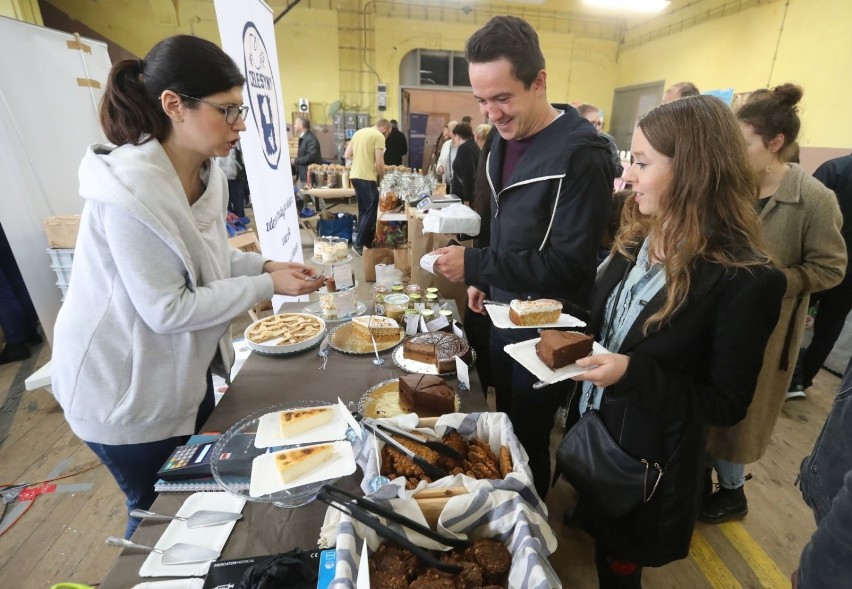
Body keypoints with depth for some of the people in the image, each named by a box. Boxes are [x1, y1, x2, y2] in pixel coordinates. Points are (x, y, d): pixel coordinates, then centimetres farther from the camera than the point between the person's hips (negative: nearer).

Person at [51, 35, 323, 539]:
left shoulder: (206, 171, -3)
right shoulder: (132, 189, -30)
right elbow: (168, 310, -28)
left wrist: (265, 264, -9)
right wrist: (267, 286, -25)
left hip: (185, 372, 8)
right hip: (127, 392, -8)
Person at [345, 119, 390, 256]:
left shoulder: (358, 132, 16)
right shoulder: (379, 136, -7)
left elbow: (347, 155, 17)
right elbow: (379, 163, -13)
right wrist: (381, 178, 3)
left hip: (355, 176, 9)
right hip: (367, 178, -8)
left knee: (364, 211, 15)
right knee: (371, 211, -3)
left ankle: (365, 243, 21)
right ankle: (359, 244, -4)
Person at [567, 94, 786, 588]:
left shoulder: (744, 280, -24)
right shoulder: (637, 239, -3)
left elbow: (727, 404, -18)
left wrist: (633, 374, -29)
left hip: (646, 456, -5)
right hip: (591, 426, 6)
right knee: (596, 532, 29)